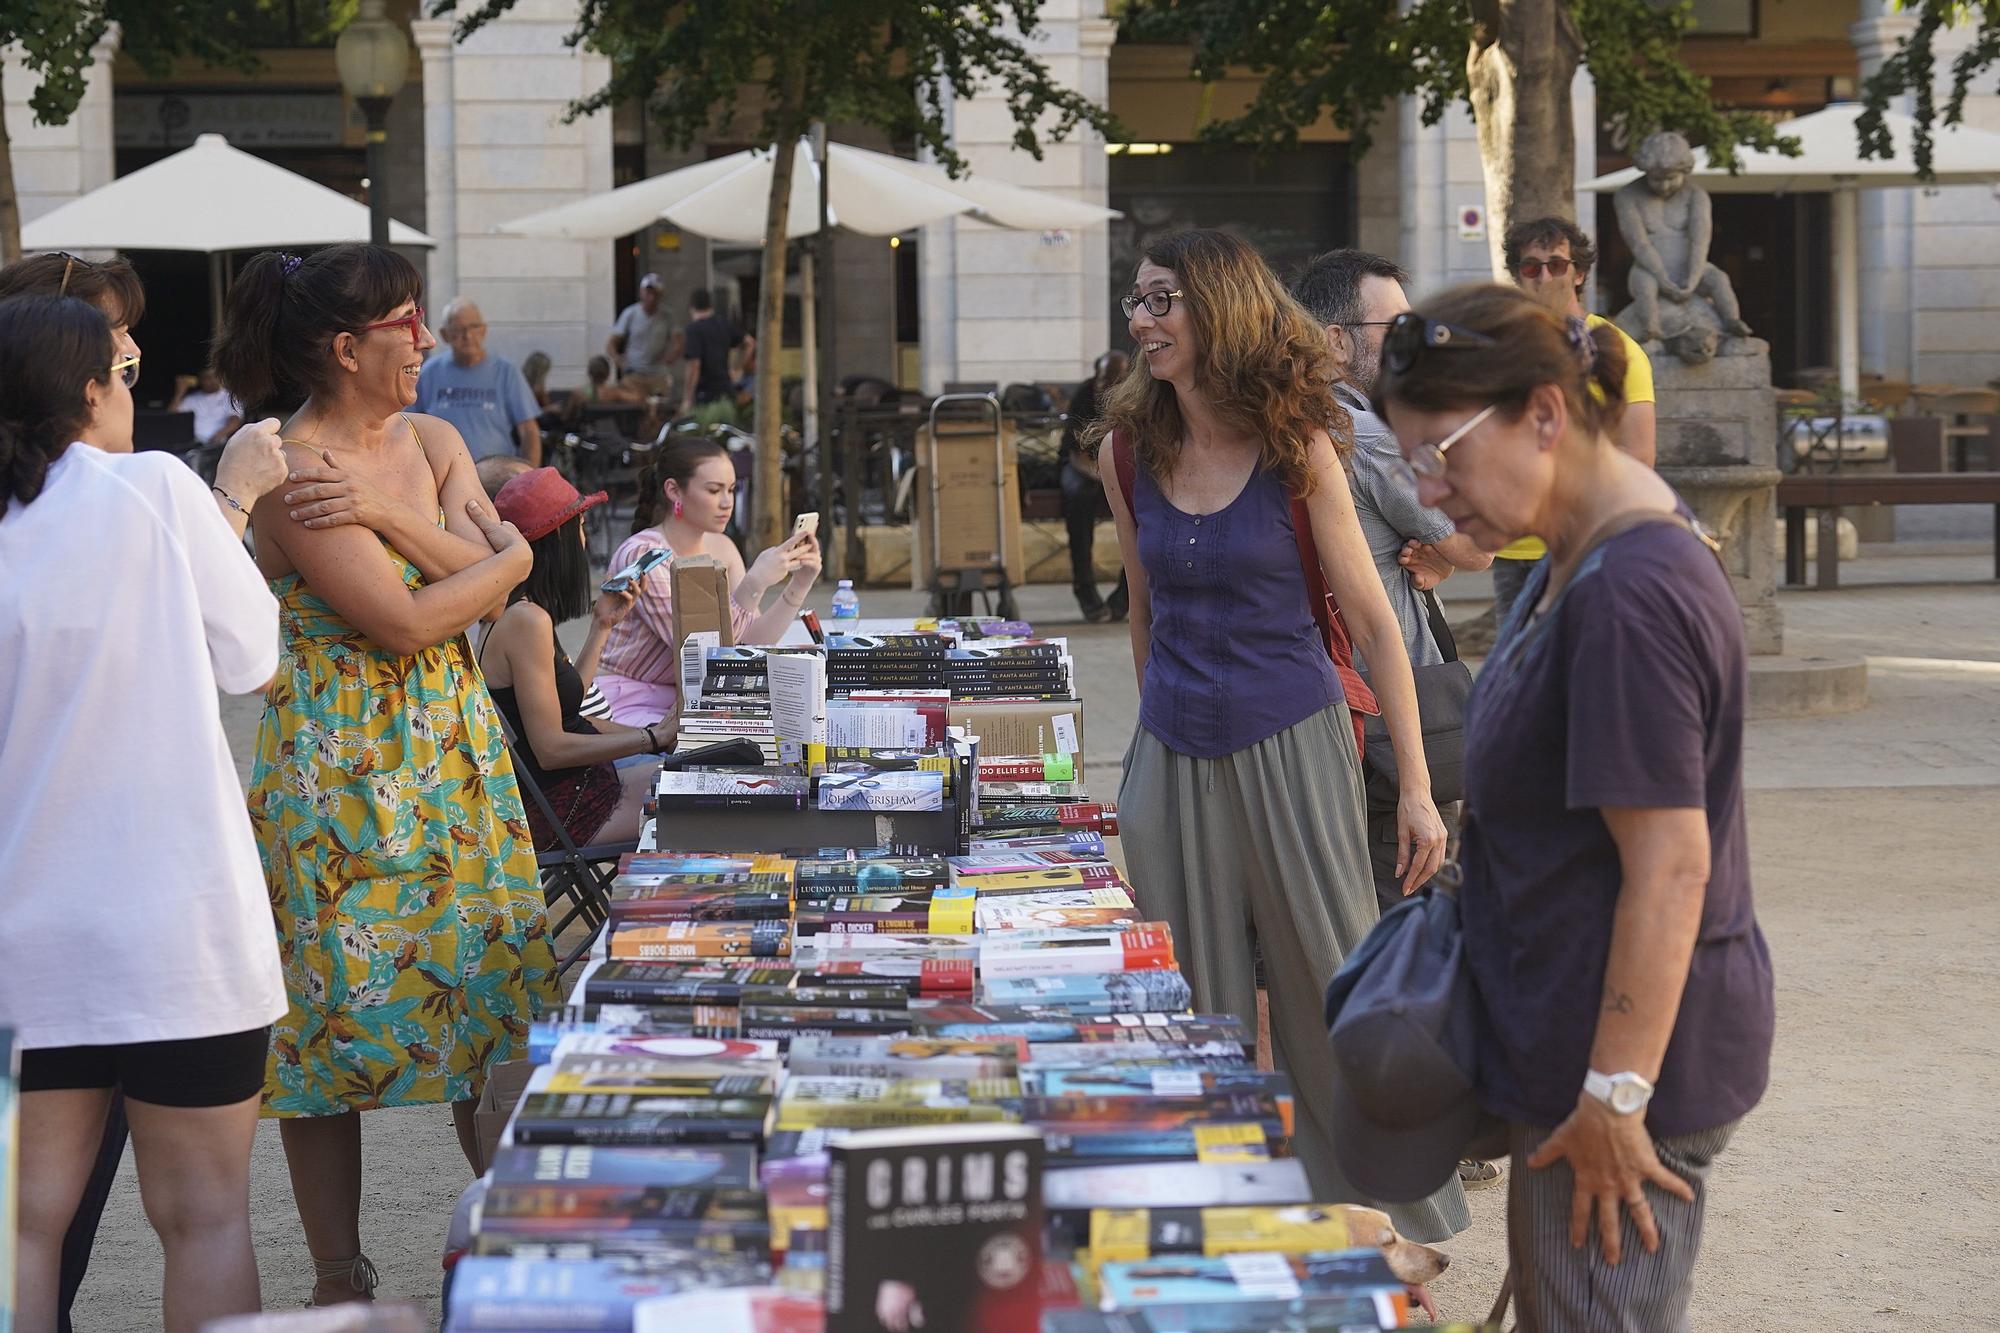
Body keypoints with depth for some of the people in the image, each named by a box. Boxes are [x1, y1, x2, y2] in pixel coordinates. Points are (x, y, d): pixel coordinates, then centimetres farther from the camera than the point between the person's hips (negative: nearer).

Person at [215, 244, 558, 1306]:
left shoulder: (431, 443, 9)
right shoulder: (292, 471, -15)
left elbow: (495, 579, -3)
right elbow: (404, 621, -19)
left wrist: (390, 513, -16)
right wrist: (509, 554, -5)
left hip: (453, 755, 7)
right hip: (336, 769, -7)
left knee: (491, 990, 9)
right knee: (340, 1011, 0)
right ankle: (340, 1280, 9)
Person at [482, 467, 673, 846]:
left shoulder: (510, 612, 9)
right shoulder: (527, 620, -20)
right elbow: (551, 749, -21)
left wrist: (601, 626, 18)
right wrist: (654, 738, -17)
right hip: (557, 811, -10)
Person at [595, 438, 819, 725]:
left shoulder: (721, 550, 5)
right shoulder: (641, 555, -18)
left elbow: (752, 643, 0)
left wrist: (799, 586, -11)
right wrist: (755, 582, -31)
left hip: (679, 705, 7)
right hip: (624, 708, -7)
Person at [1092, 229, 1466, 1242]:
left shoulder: (1298, 449, -7)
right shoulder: (1128, 452, 3)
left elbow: (1373, 623, -6)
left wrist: (1417, 787, -9)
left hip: (1292, 747, -3)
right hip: (1174, 758, 3)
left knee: (1330, 989, 3)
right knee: (1196, 1009, 8)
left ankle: (1386, 1210, 19)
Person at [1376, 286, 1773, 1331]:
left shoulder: (1628, 596, -24)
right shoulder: (1577, 560, 9)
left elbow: (1670, 867, -25)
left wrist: (1614, 1096, -23)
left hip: (1637, 1046, -10)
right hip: (1568, 1043, 10)